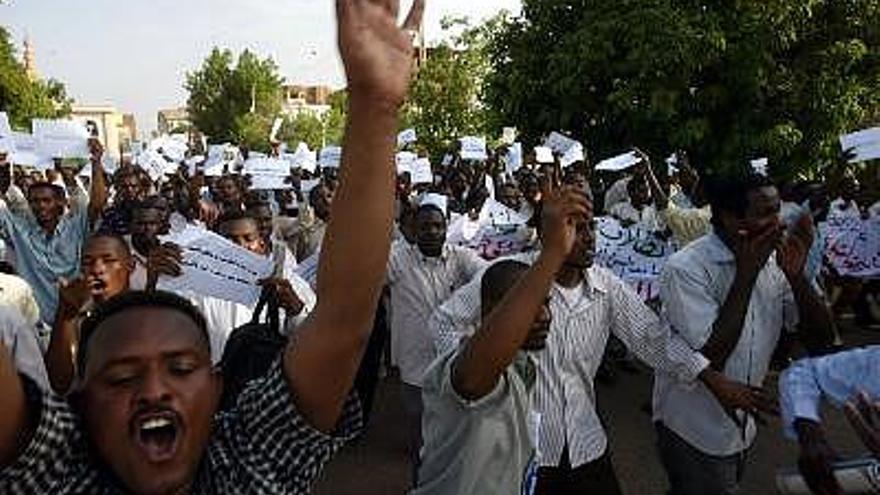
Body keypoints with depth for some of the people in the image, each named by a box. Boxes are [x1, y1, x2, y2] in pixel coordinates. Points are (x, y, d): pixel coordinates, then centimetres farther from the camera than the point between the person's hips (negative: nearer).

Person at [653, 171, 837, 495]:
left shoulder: (772, 261, -5)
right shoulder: (685, 269, -24)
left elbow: (822, 340, -4)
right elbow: (709, 359, -30)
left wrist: (795, 274, -20)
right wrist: (747, 273, -29)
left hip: (743, 427, 7)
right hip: (695, 434, -7)